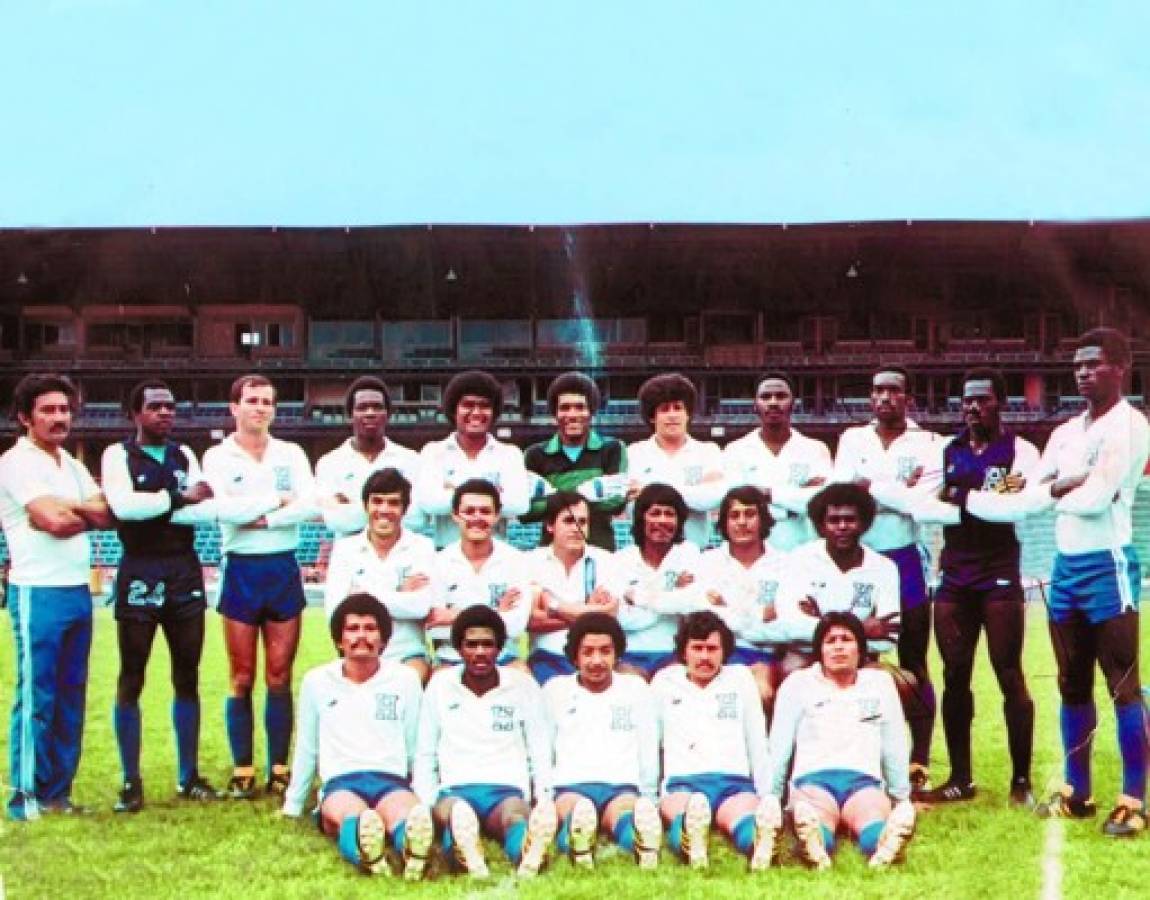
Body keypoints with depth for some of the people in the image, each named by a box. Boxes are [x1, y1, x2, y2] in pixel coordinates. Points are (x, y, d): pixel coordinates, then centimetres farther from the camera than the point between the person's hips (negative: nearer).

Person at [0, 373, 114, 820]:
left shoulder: (72, 466, 17)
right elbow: (55, 519, -19)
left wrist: (64, 507, -8)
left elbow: (107, 516, 6)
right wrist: (86, 511, 0)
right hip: (39, 594, -8)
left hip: (78, 591, 8)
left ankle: (58, 792, 17)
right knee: (36, 698, -4)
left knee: (71, 696, 10)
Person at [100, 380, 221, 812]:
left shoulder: (184, 455, 11)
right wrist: (180, 499, -13)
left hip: (185, 571, 4)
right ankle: (131, 781, 8)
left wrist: (152, 510, -13)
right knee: (131, 680, 1)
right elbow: (123, 506, -20)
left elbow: (209, 511, -3)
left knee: (187, 676, 9)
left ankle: (188, 776, 18)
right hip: (139, 574, -4)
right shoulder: (118, 455, -1)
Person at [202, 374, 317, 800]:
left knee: (280, 677, 3)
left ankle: (280, 770, 9)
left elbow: (309, 505, -6)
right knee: (242, 678, 1)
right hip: (241, 569, -1)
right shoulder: (218, 457, 4)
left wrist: (257, 518, -12)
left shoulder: (291, 454, 10)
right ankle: (242, 771, 8)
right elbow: (228, 510, -13)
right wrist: (279, 499, -6)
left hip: (283, 568, 2)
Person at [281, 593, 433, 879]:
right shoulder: (316, 681, 12)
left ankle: (414, 850, -72)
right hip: (340, 782, 0)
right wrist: (292, 807, 23)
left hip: (391, 780, 1)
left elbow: (417, 748, 16)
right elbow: (306, 750, 20)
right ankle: (364, 851, -74)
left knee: (406, 811, -39)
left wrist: (426, 800, 12)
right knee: (352, 816, -39)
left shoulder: (406, 679, 12)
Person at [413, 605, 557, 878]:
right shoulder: (440, 685, 13)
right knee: (454, 811, -39)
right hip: (455, 790, 0)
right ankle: (468, 857, -74)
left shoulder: (522, 685, 12)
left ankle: (529, 856, -74)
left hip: (507, 791, 0)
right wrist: (425, 803, 2)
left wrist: (544, 800, 0)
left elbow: (540, 752, 15)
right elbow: (424, 753, 16)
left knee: (515, 816, -39)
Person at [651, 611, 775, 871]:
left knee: (746, 818, -39)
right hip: (682, 782, 0)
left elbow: (757, 743, 22)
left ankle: (763, 838, -71)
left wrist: (765, 797, 14)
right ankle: (691, 840, -73)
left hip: (734, 781, 0)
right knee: (680, 815, -41)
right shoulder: (664, 682, 22)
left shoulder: (740, 678, 23)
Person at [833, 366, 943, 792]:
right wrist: (898, 492, -11)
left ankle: (918, 765, 8)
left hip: (905, 561, -2)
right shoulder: (852, 439, 10)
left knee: (914, 666, 3)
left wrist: (870, 486, -8)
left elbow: (923, 501, -14)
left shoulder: (928, 444, 0)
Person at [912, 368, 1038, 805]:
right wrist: (990, 500, -14)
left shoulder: (1020, 450, -1)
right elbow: (921, 507, -3)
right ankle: (960, 778, 16)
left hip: (1000, 580, -4)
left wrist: (963, 498, -17)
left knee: (1010, 678, 0)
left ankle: (1021, 780, 6)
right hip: (954, 580, 4)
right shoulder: (947, 451, 9)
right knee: (955, 678, 7)